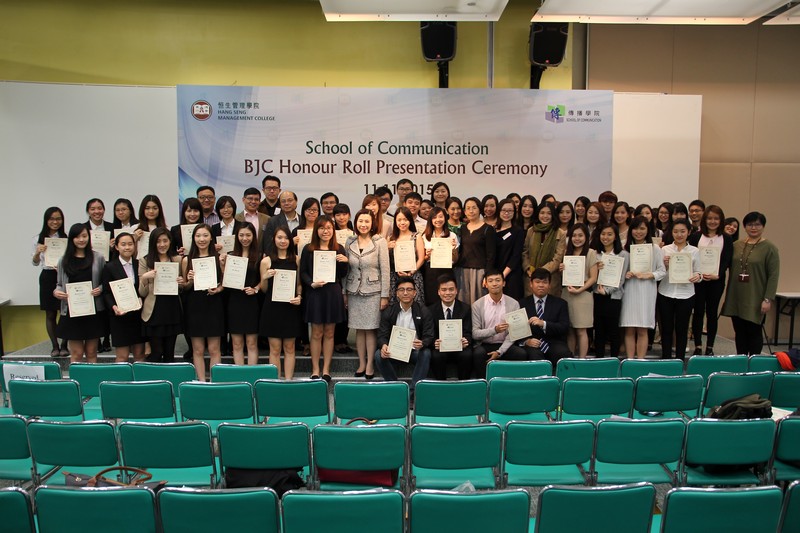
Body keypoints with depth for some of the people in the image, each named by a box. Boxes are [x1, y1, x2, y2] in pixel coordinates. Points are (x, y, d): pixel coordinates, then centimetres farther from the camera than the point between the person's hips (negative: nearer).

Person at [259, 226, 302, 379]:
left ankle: (288, 381, 14)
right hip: (272, 308, -1)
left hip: (290, 308, 1)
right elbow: (264, 289, 5)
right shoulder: (266, 261, 1)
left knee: (289, 347, 7)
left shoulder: (296, 260, 6)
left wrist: (299, 296, -6)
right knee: (275, 348, 3)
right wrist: (265, 278, -15)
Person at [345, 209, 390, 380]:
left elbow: (385, 270, -5)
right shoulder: (350, 242, 6)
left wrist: (385, 295, -7)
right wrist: (344, 292, 8)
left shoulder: (380, 242, -4)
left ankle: (370, 365, 10)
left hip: (373, 290, -3)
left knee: (371, 329, 0)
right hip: (354, 291, 3)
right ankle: (361, 364, 18)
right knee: (359, 329, 8)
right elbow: (346, 269, 11)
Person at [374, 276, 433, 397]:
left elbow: (429, 336, -7)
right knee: (379, 355, -27)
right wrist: (383, 345, -29)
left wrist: (422, 344, -33)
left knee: (426, 354, -33)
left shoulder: (423, 312, -2)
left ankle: (413, 392, -23)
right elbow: (382, 335, -2)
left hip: (415, 351, -1)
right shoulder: (388, 312, 2)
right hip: (394, 351, 1)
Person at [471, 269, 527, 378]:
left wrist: (499, 352, -15)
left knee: (521, 354, -27)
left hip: (504, 345, 1)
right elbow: (474, 334, -7)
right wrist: (494, 330, -22)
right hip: (484, 345, -1)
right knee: (478, 353, -33)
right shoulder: (478, 305, -2)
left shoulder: (513, 304, 1)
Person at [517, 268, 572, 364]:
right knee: (534, 355, -35)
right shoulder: (523, 303, 12)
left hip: (554, 343, 1)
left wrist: (543, 324, -18)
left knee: (564, 353, -31)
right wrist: (526, 341, -15)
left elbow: (564, 327, -1)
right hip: (532, 345, -1)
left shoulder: (560, 303, 13)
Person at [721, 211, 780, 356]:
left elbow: (774, 276, -8)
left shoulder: (769, 248, -4)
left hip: (755, 300, -4)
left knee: (754, 332, 2)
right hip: (736, 299, 5)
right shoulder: (736, 245, 9)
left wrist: (768, 299, -14)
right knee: (739, 332, 11)